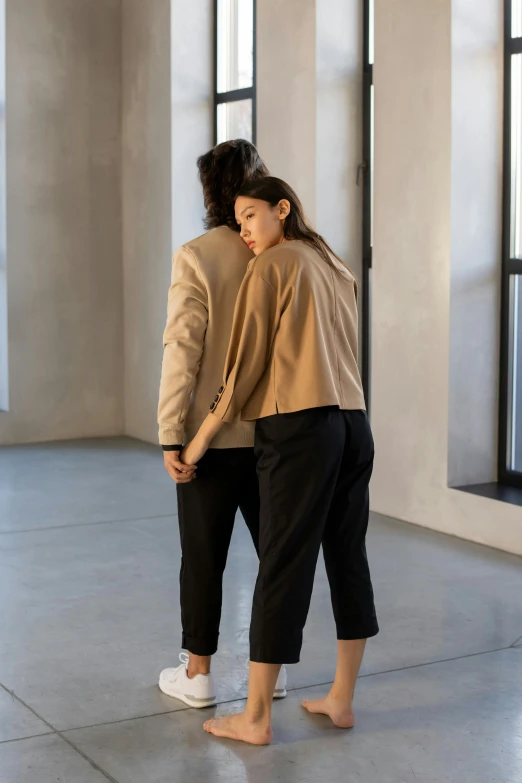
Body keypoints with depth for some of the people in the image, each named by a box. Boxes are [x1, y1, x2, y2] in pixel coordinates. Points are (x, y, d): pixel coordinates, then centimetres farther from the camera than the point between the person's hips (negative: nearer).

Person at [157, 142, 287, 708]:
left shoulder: (196, 257, -12)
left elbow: (182, 350, -15)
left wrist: (171, 435, -10)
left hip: (213, 434, -3)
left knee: (203, 556, 9)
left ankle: (198, 673, 19)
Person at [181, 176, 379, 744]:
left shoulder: (272, 265, -3)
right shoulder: (337, 269, 18)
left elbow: (245, 363, -5)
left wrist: (202, 435, 1)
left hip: (298, 427, -7)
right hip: (353, 423, 8)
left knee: (281, 568, -4)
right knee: (348, 559, 11)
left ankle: (256, 718, 4)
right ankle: (341, 698, 20)